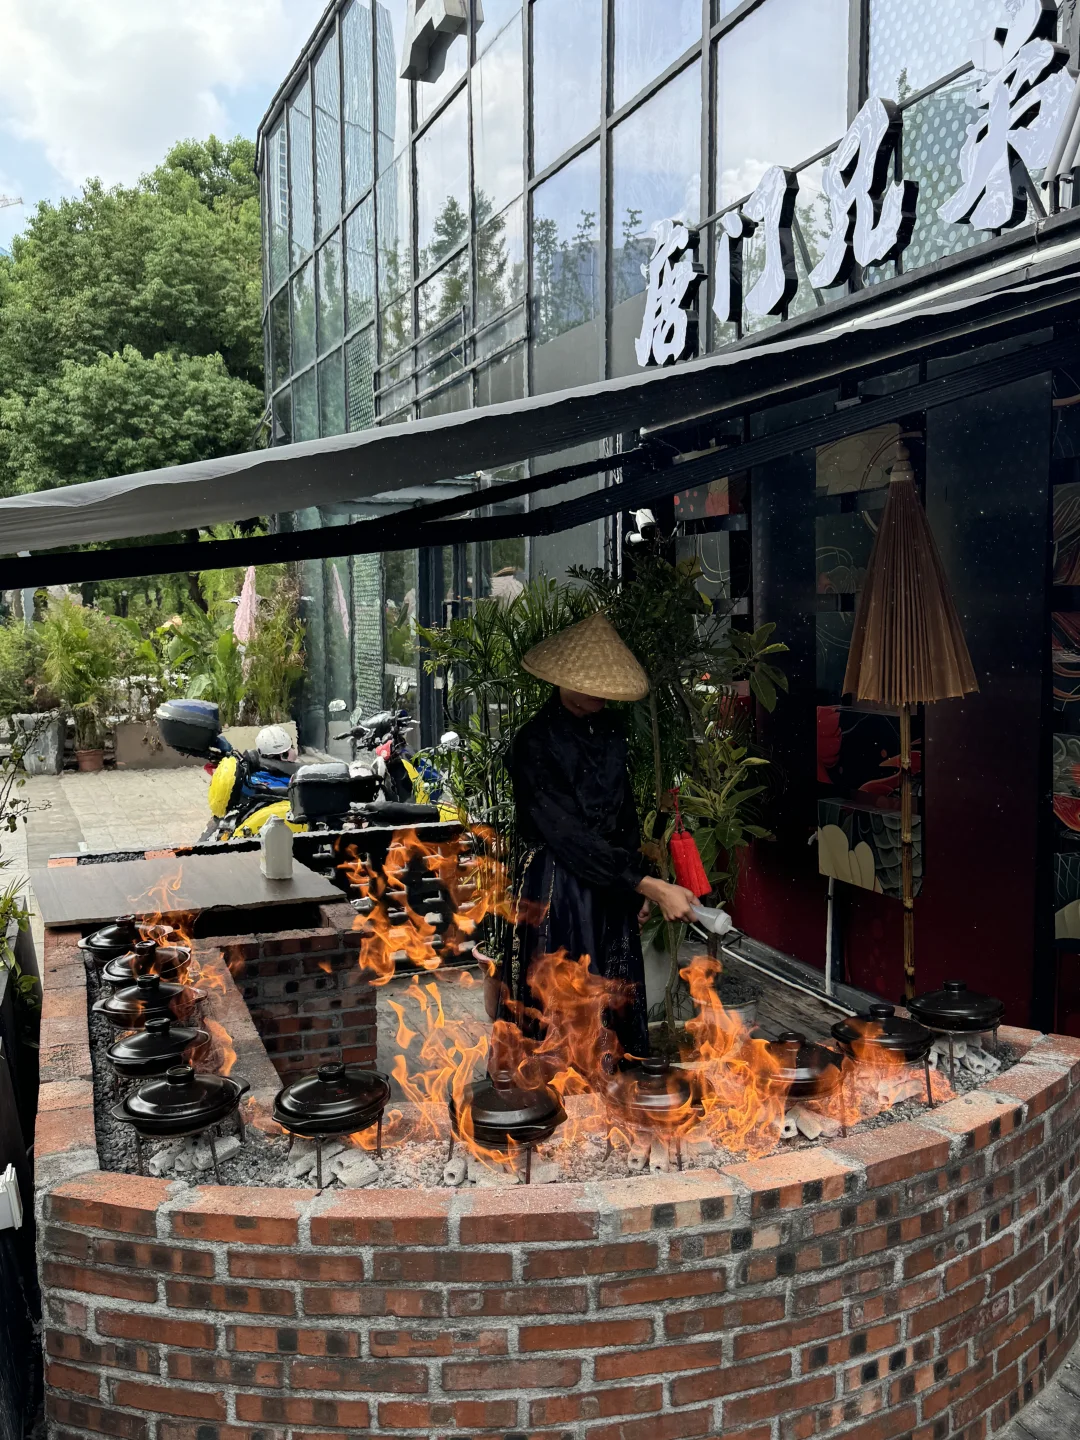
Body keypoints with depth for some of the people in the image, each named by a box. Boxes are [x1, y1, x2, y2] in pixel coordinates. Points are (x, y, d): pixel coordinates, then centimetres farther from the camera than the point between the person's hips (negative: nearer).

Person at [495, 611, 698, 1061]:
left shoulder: (610, 728, 6)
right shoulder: (535, 742, -16)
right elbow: (570, 836, -22)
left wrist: (638, 889, 14)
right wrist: (652, 886, -25)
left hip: (611, 891, 7)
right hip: (557, 893, -6)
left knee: (614, 1007, 14)